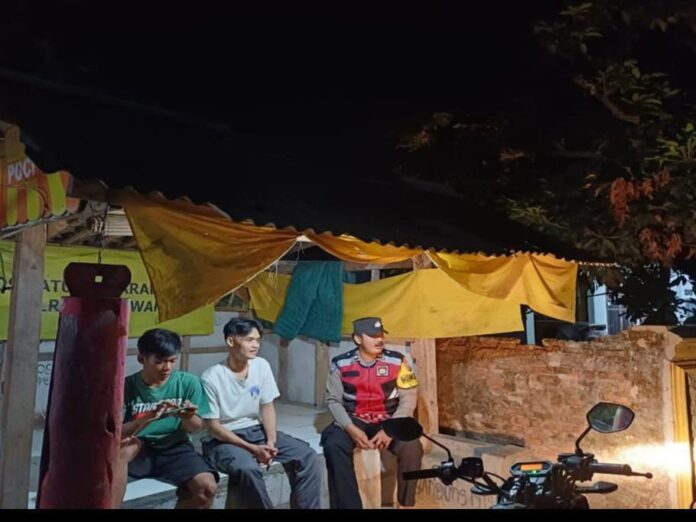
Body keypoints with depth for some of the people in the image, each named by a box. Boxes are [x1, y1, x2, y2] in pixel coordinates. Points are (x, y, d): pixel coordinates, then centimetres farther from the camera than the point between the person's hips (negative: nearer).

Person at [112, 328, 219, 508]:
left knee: (207, 487, -24)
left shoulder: (188, 382, -6)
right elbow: (117, 432, -12)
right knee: (123, 446, -35)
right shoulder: (127, 386, -8)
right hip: (138, 450, -1)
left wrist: (188, 418, -24)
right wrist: (147, 418, -30)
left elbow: (196, 427, 0)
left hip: (174, 448, 1)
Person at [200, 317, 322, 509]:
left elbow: (267, 407, 4)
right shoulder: (212, 377, -17)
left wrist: (271, 442, -12)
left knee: (308, 456, -13)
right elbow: (213, 427, -14)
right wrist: (251, 448, -21)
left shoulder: (262, 365, -3)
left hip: (256, 431, 5)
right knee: (248, 469, -36)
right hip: (223, 439, -5)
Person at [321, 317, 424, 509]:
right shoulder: (341, 364, -4)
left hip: (388, 421, 0)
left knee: (412, 448, -26)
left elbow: (409, 397, -5)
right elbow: (333, 400, -3)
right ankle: (349, 505, -15)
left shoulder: (397, 360, -5)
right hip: (353, 421, 0)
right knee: (333, 445, -28)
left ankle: (406, 503, -3)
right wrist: (351, 429, -19)